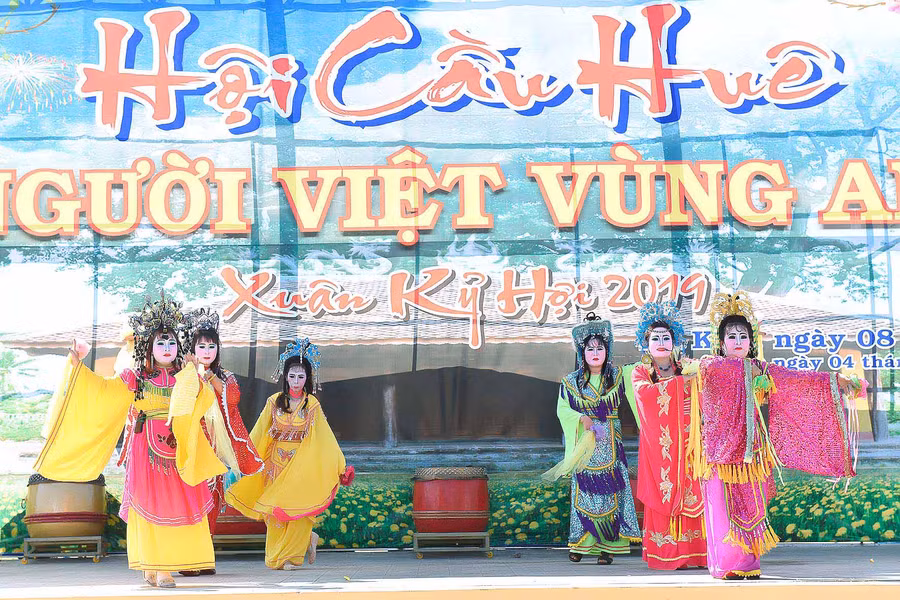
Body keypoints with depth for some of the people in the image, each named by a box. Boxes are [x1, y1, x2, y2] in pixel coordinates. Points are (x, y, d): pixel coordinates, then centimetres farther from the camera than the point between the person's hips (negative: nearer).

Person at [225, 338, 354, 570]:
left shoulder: (312, 404, 0)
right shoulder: (274, 402, 3)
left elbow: (324, 437, 3)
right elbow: (258, 435, 6)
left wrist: (341, 466, 1)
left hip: (302, 465, -2)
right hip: (276, 463, 2)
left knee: (295, 508, -7)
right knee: (275, 509, 0)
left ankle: (291, 556, 6)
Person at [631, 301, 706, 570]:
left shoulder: (686, 369, 13)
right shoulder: (640, 373, 6)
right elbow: (646, 393, -17)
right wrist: (680, 381, -21)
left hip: (685, 442, 2)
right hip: (658, 444, -2)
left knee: (689, 493, -4)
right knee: (663, 495, -4)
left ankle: (691, 552, -2)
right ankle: (663, 554, 0)